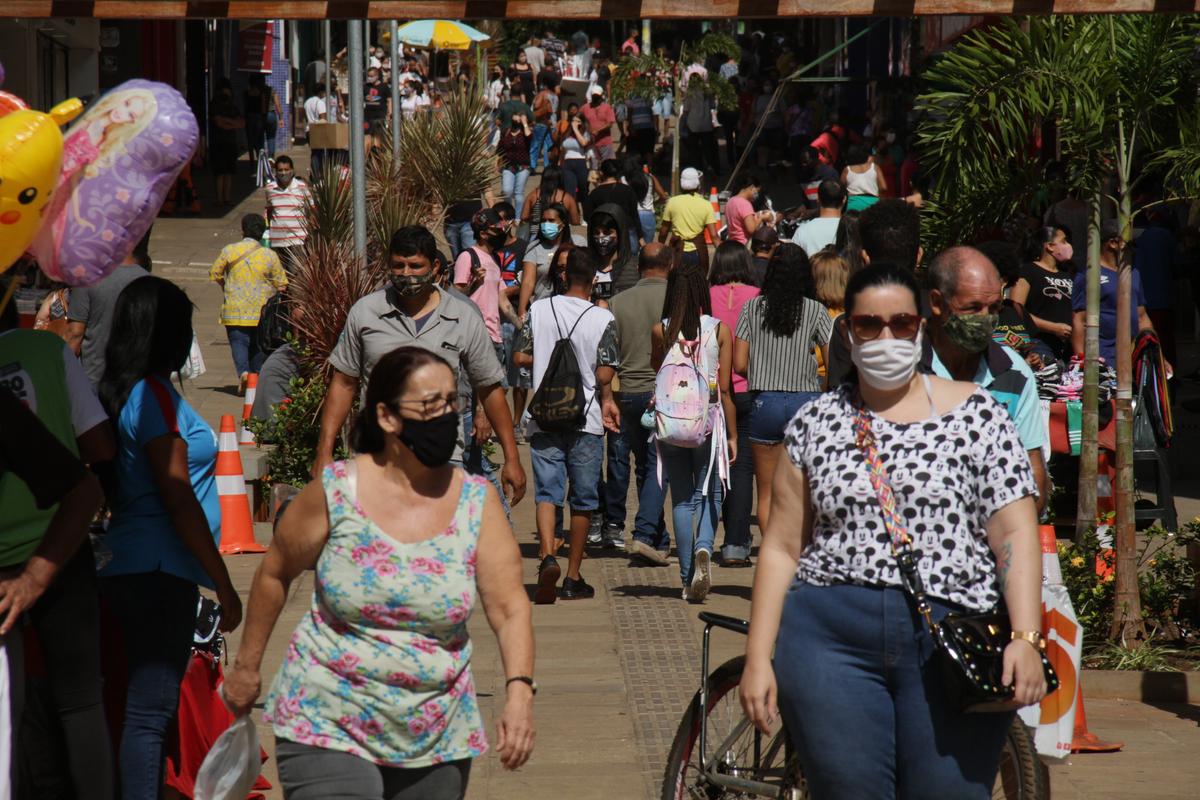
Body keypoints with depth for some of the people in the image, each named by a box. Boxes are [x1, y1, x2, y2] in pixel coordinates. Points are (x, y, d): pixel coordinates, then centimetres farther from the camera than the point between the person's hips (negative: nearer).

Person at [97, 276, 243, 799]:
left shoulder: (127, 391, 14)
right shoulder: (154, 395, -13)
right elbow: (179, 502, -16)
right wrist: (224, 585, -12)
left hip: (140, 572, 10)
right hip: (158, 573, -10)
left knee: (153, 706, 14)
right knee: (149, 712, -9)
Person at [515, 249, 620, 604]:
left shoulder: (538, 310, -2)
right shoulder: (603, 319, -9)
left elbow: (522, 358, 1)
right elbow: (604, 375, -13)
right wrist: (607, 401, 8)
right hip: (586, 419, -1)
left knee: (547, 493, 2)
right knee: (583, 499, 11)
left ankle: (547, 555, -25)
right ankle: (573, 578, 16)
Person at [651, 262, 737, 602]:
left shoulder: (661, 330, -4)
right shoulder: (720, 330, -5)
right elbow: (725, 388, -4)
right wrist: (732, 434, 2)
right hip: (710, 420, -1)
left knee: (682, 498, 8)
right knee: (709, 494, 11)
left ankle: (688, 578, 7)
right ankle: (704, 549, -18)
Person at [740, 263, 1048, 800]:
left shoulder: (974, 413, 6)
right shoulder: (815, 424, 12)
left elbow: (1015, 531, 0)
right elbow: (781, 547, 11)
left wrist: (1026, 638, -12)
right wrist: (758, 658, 5)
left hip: (952, 649, -1)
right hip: (831, 642, 2)